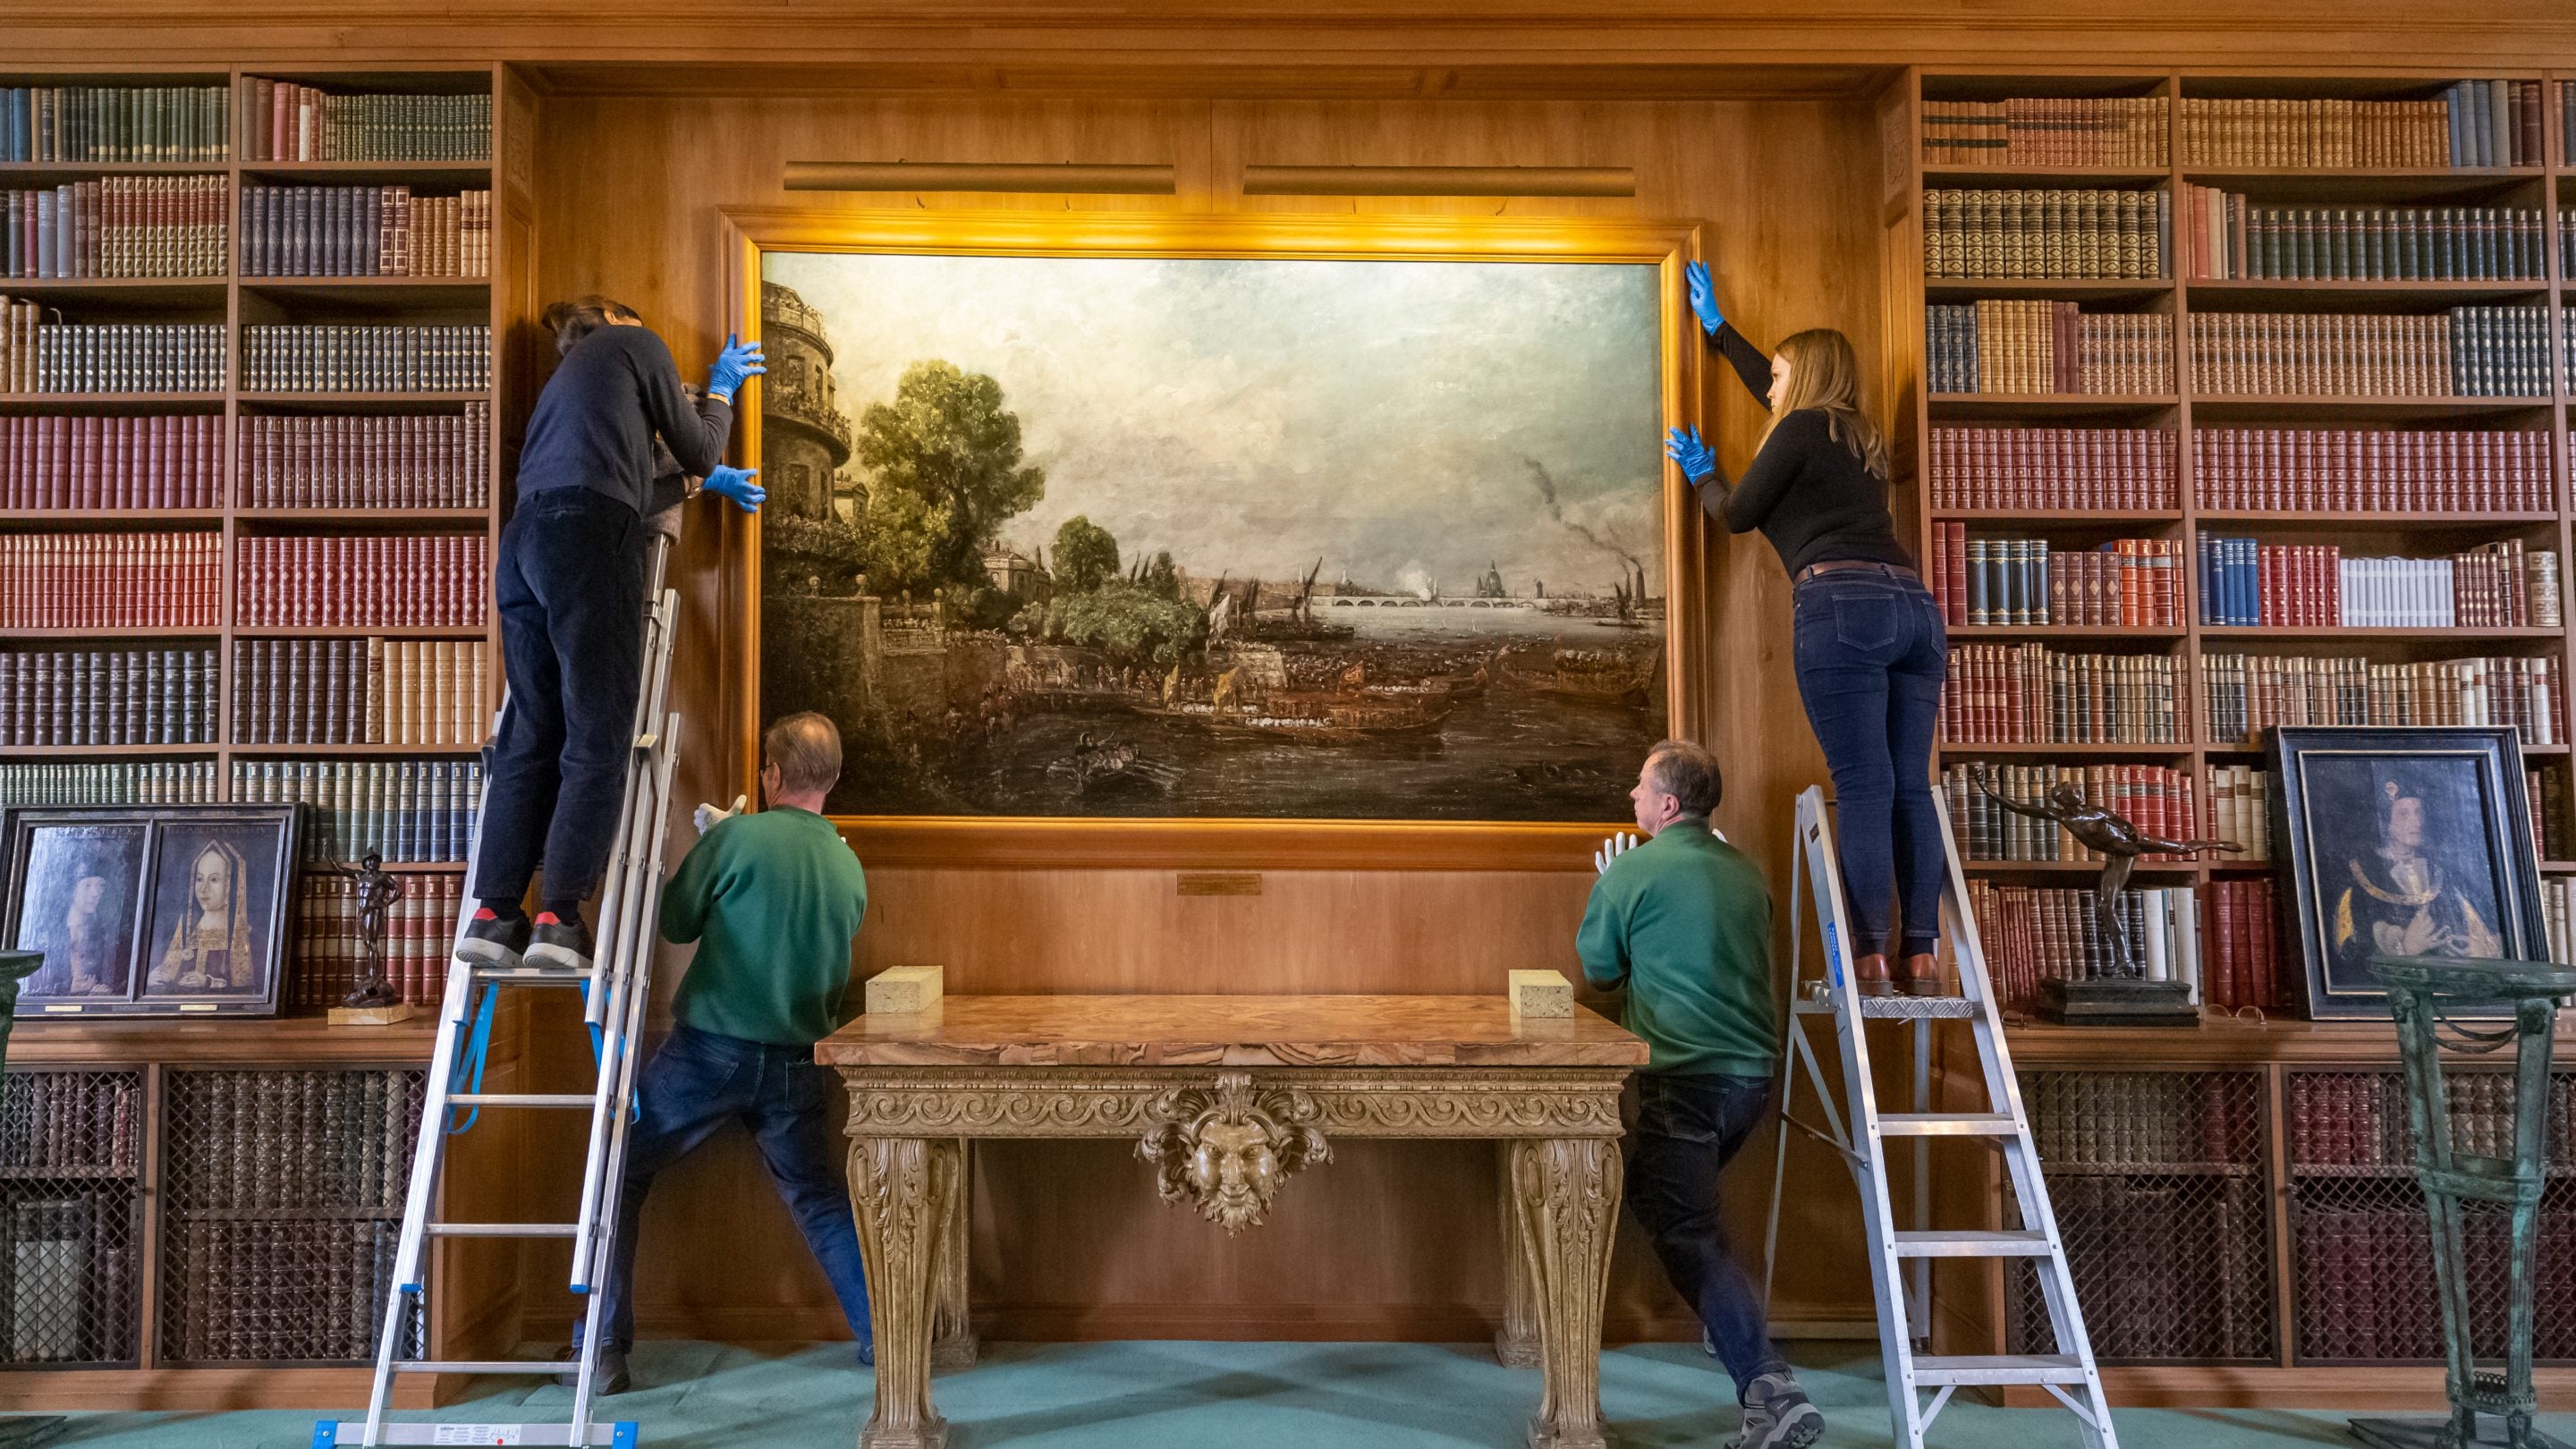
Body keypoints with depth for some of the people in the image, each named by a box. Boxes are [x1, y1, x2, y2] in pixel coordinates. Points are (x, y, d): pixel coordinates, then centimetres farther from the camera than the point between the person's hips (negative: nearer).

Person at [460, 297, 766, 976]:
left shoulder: (569, 375, 36)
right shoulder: (636, 343, 15)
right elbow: (697, 449, 17)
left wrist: (710, 477, 57)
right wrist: (721, 387, 34)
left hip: (523, 542, 7)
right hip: (590, 537, -7)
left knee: (531, 738, 6)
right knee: (597, 742, -9)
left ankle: (494, 914, -1)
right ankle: (560, 919, -15)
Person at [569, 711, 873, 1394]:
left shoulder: (739, 835, -12)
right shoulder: (850, 868, 3)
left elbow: (675, 922, -1)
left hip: (711, 1048, -4)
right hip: (797, 1063, 4)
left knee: (617, 1177, 13)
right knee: (822, 1200, 19)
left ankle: (604, 1351, 13)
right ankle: (881, 1335, 20)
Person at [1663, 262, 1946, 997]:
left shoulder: (1801, 430, 7)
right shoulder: (1860, 437, 30)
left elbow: (1737, 514, 12)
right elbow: (1784, 387, 45)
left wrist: (1702, 473, 34)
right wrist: (1716, 325, 57)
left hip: (1842, 603, -7)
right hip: (1913, 605, 7)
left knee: (1862, 786, -10)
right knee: (1911, 786, 3)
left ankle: (1871, 957, -12)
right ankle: (1923, 955, -1)